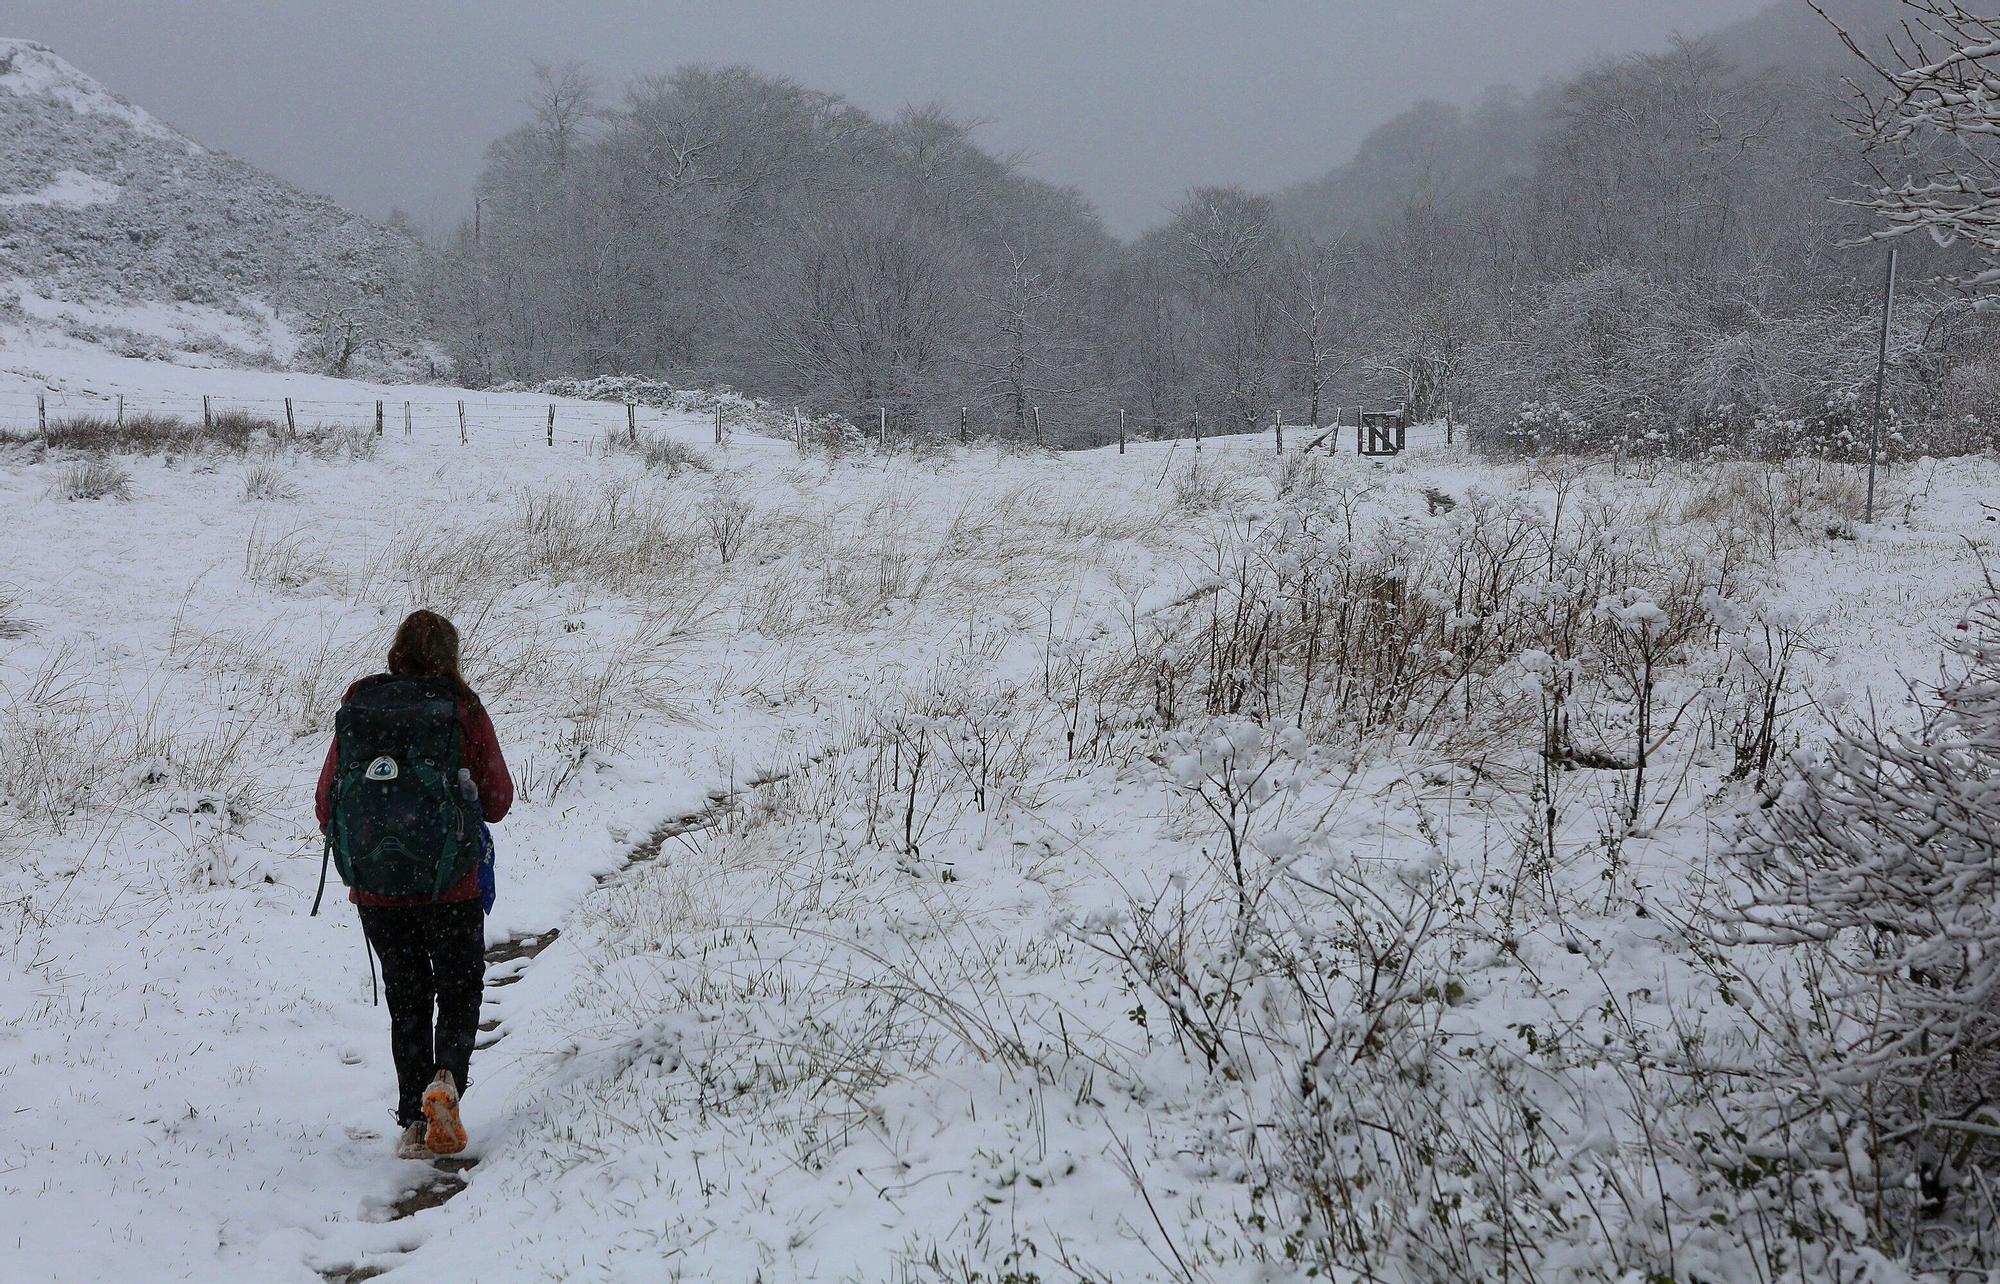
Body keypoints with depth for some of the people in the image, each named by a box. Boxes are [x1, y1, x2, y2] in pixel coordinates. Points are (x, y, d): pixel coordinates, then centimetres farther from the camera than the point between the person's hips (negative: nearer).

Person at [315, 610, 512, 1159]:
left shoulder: (355, 707, 1)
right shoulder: (462, 710, -6)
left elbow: (325, 803, 4)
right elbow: (497, 800, -1)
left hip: (373, 887, 2)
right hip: (449, 887, -2)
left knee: (407, 1000, 16)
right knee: (459, 993, 13)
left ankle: (413, 1120, 11)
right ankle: (447, 1077, -13)